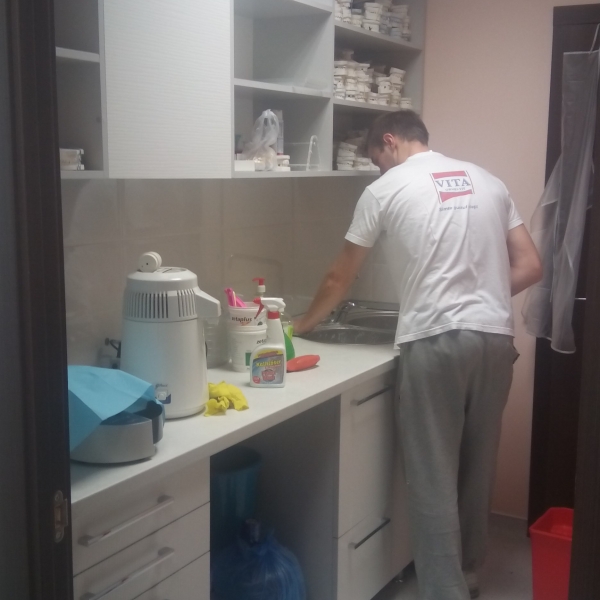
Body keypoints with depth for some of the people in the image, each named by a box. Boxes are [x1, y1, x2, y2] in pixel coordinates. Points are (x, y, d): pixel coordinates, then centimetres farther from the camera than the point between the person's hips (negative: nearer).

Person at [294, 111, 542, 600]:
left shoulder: (385, 189, 2)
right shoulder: (488, 181, 15)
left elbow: (340, 279, 10)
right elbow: (531, 267, 11)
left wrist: (305, 323, 25)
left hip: (435, 340, -6)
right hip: (496, 338, 6)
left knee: (434, 477, 1)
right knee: (477, 469, 17)